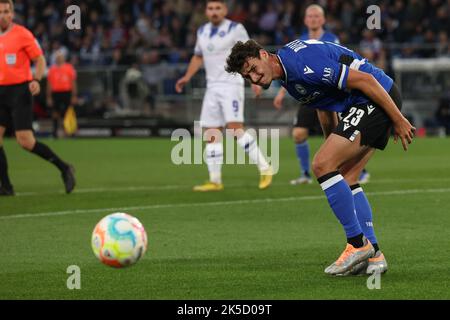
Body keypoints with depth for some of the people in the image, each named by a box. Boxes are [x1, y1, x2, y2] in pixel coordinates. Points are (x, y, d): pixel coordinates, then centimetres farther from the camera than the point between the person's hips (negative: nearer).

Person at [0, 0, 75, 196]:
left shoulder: (22, 34, -6)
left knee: (25, 141, -12)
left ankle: (64, 168, 5)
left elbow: (40, 60, -5)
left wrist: (36, 80, -21)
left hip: (20, 91, -6)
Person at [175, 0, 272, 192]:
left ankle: (264, 169, -14)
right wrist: (187, 77, 15)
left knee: (235, 128, -19)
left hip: (231, 84, -7)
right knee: (211, 133, 3)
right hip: (212, 87, 7)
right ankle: (215, 181, 8)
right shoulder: (202, 32, 14)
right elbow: (198, 57, 27)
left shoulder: (235, 29, -5)